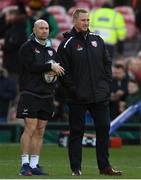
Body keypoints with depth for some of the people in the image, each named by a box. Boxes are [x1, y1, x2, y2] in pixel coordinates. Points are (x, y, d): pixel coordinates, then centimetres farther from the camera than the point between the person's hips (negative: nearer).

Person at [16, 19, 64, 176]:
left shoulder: (51, 50, 18)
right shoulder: (27, 47, -1)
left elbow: (58, 69, 21)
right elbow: (31, 66, -14)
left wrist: (54, 74, -2)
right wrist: (50, 67, -13)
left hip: (47, 96, 6)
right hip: (30, 94, -6)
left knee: (40, 131, 5)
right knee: (30, 129, -11)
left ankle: (34, 164, 8)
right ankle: (25, 164, -9)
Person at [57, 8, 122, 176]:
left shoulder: (97, 40, 11)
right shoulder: (67, 44, -4)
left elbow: (107, 63, 16)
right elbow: (63, 71, -7)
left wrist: (106, 83, 6)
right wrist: (73, 89, -12)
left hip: (100, 96, 4)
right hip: (78, 98, -4)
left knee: (103, 129, 4)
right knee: (76, 132, 2)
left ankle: (104, 166, 10)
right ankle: (76, 167, 8)